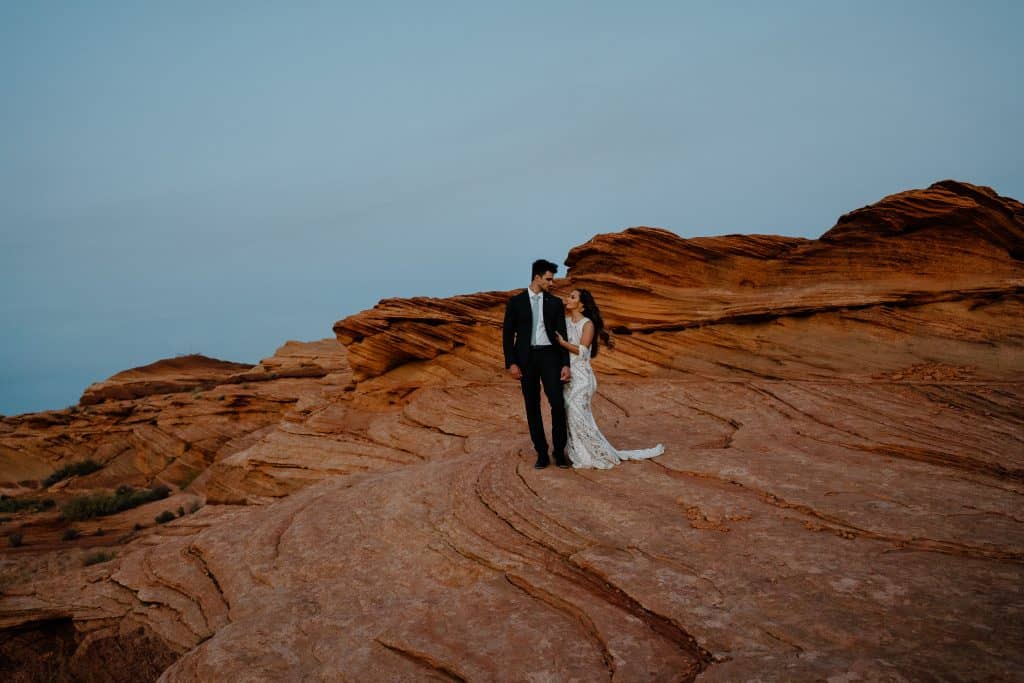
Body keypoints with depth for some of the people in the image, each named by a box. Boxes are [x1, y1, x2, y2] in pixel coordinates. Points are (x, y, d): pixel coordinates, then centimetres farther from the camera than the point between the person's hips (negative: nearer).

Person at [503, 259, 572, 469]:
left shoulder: (555, 303, 8)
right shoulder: (516, 302, 4)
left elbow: (562, 334, 5)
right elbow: (507, 334, 2)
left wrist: (565, 364, -3)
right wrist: (511, 363, -7)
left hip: (549, 355, 0)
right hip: (526, 358, 0)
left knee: (558, 403, -11)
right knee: (532, 406, 4)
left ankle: (559, 451, 1)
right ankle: (541, 453, 12)